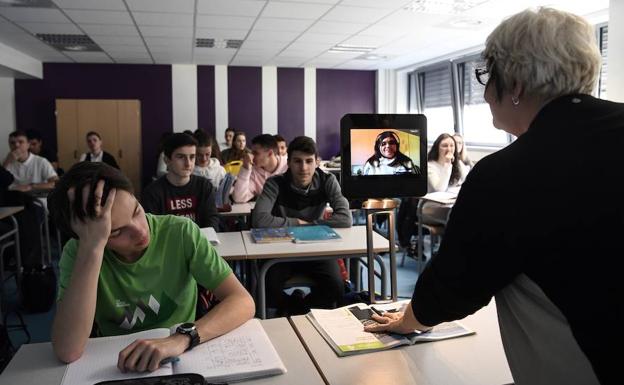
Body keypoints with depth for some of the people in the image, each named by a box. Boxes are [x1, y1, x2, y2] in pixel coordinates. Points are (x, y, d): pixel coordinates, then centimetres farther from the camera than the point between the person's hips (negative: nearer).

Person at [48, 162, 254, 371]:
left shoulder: (180, 232, -15)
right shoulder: (78, 252, -12)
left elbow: (243, 303, -19)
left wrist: (182, 338, -35)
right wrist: (92, 247, -30)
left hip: (182, 360, 0)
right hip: (115, 368, 1)